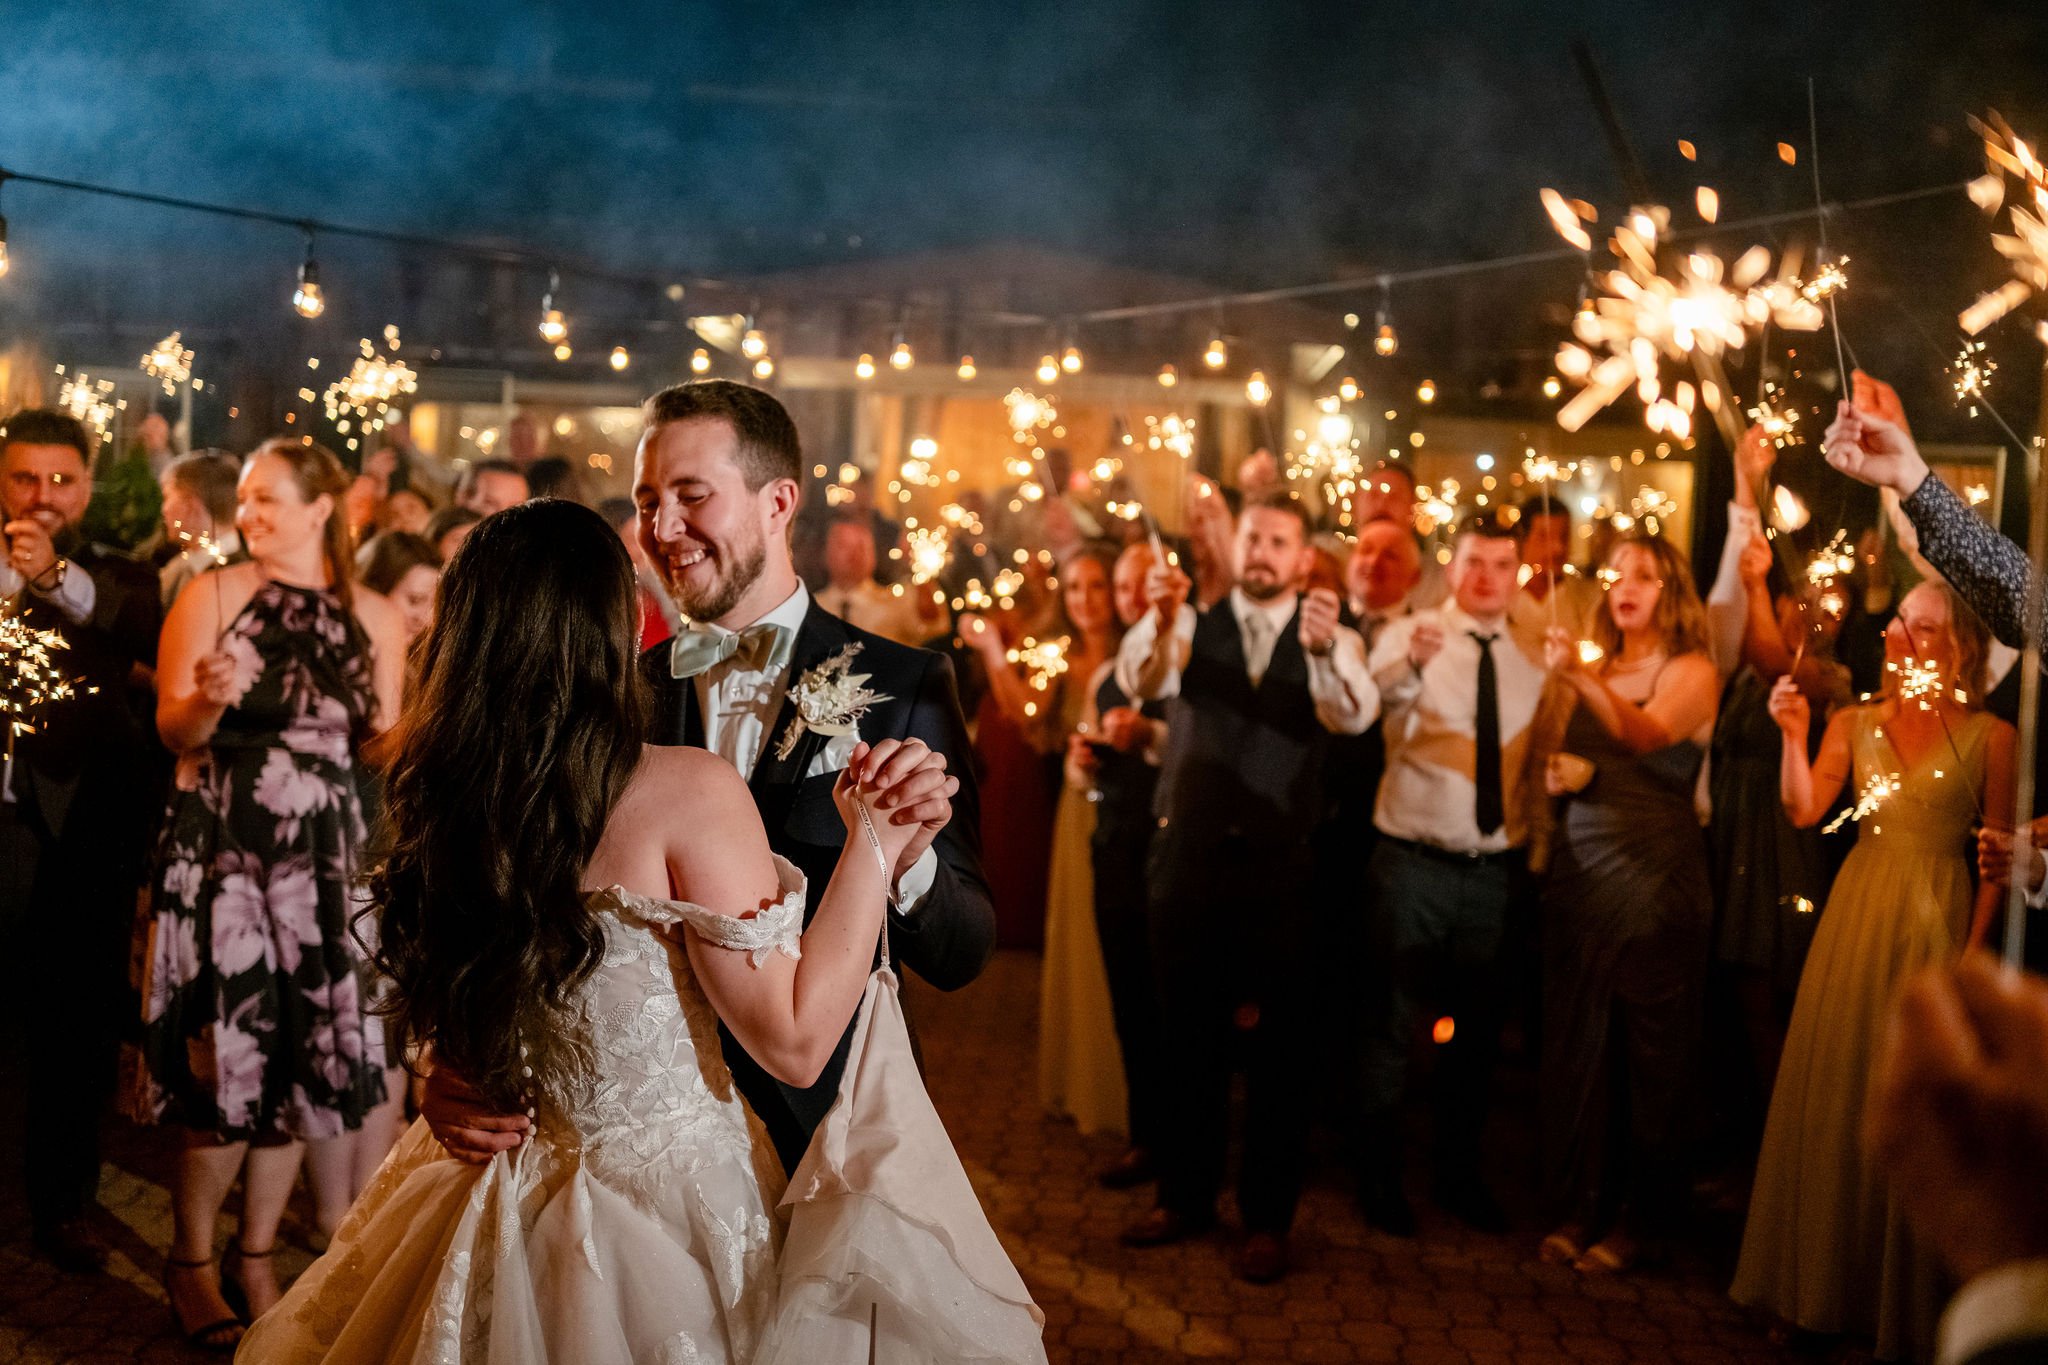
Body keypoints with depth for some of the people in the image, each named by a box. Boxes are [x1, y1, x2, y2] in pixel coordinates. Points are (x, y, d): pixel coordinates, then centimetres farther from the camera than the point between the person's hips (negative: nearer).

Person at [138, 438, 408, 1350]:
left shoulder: (374, 619, 6)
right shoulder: (211, 595, -1)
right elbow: (174, 734, -4)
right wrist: (208, 701, -24)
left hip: (324, 859, 3)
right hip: (219, 853, -2)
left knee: (300, 1061, 7)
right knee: (224, 1062, 0)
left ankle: (257, 1254, 25)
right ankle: (191, 1259, 22)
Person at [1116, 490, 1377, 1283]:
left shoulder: (1330, 642, 2)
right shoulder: (1191, 629, 5)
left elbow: (1354, 714, -19)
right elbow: (1139, 680, -15)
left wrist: (1326, 645, -39)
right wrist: (1160, 621, -37)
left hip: (1280, 867, -1)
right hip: (1188, 857, 2)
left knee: (1280, 1047, 6)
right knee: (1190, 1038, 14)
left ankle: (1267, 1217, 21)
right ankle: (1186, 1196, 30)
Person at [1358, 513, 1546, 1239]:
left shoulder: (1533, 656, 8)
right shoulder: (1409, 635, -5)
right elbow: (1374, 696, -27)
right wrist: (1408, 666, -47)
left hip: (1496, 870, 4)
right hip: (1412, 865, -4)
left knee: (1477, 1028, 14)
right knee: (1391, 1023, 5)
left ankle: (1459, 1172, 31)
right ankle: (1379, 1174, 21)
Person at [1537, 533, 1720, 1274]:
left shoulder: (1692, 671, -4)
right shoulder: (1597, 665, 11)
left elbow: (1646, 736, -24)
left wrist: (1583, 678, -39)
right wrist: (1561, 772, -5)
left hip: (1656, 880, -4)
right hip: (1580, 876, 5)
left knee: (1648, 1052, 4)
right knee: (1575, 1043, 7)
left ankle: (1638, 1214, 17)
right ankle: (1582, 1202, 20)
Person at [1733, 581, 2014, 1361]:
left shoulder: (1990, 737, -2)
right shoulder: (1855, 723, 5)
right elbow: (1804, 810, -6)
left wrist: (1973, 952, -9)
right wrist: (1794, 736, -19)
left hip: (1937, 920, -2)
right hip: (1857, 915, 3)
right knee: (1834, 1088, 7)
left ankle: (1902, 1299, 22)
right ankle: (1823, 1278, 23)